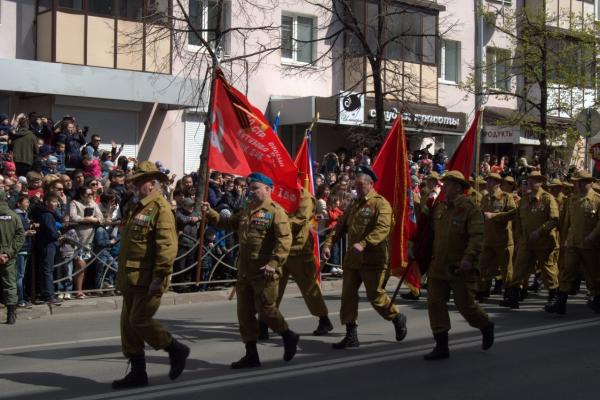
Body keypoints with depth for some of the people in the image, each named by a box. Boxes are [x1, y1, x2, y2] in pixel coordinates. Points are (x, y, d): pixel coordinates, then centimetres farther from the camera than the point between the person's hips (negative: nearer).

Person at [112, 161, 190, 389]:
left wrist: (159, 277, -26)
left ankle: (176, 350, 8)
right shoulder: (139, 208, 17)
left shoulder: (160, 208, -13)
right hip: (132, 280, 10)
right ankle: (137, 373, 18)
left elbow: (167, 246, -22)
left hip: (148, 281, -10)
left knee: (140, 321, -10)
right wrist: (124, 275, 23)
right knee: (128, 325, 10)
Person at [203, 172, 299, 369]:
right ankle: (251, 355, 17)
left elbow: (284, 239, -18)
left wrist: (274, 263, -26)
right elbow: (227, 223, 20)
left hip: (264, 273, -8)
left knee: (266, 310, -2)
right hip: (244, 272, 8)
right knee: (244, 313, 8)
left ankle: (289, 336, 24)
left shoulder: (275, 211, -9)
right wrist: (210, 213, 5)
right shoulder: (246, 211, 16)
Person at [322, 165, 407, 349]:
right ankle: (351, 336, 11)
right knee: (348, 295, 3)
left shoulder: (380, 203, -9)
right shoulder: (354, 205, 16)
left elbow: (383, 229, -23)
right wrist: (328, 244, -2)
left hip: (373, 259, -7)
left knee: (375, 296, -2)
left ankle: (397, 318, 25)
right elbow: (340, 226, 13)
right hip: (352, 258, 7)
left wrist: (363, 244, -34)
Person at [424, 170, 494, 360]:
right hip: (438, 266, 6)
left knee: (465, 305, 3)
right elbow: (432, 233, 21)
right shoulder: (439, 208, 10)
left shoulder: (470, 208, -12)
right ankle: (441, 346, 6)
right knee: (435, 303, -1)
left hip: (460, 268, -6)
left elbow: (478, 236, -20)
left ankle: (486, 326, 34)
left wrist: (469, 258, -30)